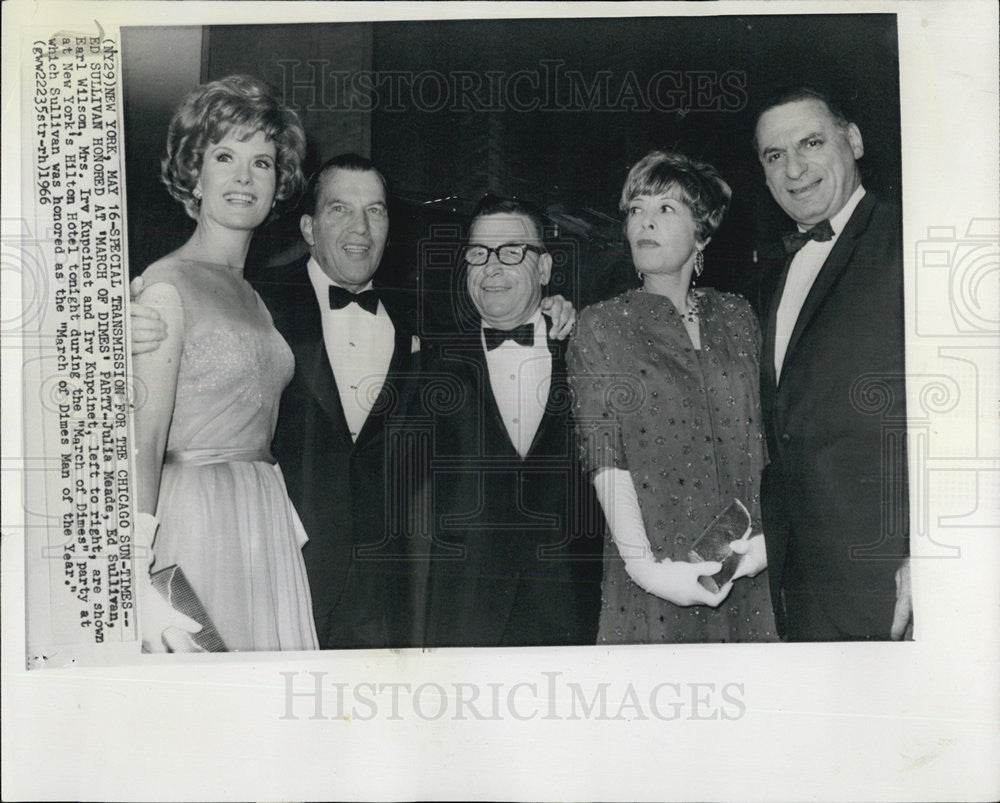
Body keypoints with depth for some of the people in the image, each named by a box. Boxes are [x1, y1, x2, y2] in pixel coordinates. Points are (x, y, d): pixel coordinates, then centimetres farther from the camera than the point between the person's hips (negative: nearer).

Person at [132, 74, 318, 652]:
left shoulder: (255, 295, 15)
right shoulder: (168, 284, -8)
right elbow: (144, 443, -14)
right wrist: (142, 578, -21)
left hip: (269, 522, 7)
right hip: (197, 519, -7)